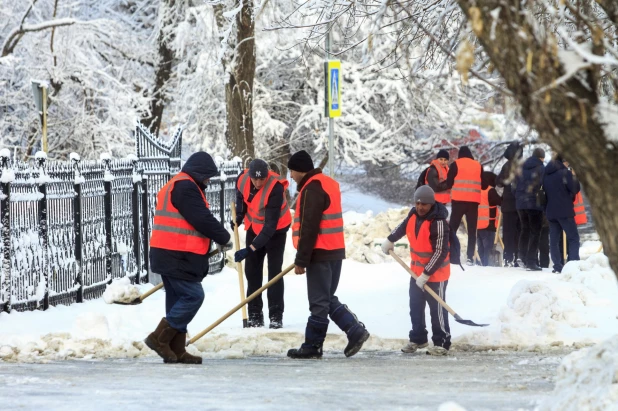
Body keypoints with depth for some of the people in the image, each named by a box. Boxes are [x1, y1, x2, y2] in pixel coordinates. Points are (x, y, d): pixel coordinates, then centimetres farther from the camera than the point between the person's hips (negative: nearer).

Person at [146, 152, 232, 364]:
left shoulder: (175, 185, 23)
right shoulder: (186, 187, -12)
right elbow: (202, 219, -17)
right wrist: (224, 238, -3)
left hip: (167, 255, 11)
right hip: (177, 257, -11)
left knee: (178, 299, 11)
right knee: (193, 295, -9)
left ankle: (176, 350, 11)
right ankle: (160, 338, -8)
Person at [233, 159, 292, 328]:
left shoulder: (275, 188, -35)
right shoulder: (242, 178, -19)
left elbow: (270, 224, -36)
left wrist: (251, 249, -40)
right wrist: (239, 216, -3)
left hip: (276, 230, -6)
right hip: (254, 227, 6)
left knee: (274, 271, -10)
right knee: (252, 270, 5)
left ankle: (276, 316, -6)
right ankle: (254, 315, 11)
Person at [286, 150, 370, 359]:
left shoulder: (312, 189, -15)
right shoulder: (328, 184, 16)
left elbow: (309, 228, -20)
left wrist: (301, 260, -16)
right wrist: (303, 258, 23)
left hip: (320, 255, -10)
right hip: (335, 252, 10)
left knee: (319, 302, -3)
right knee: (328, 299, 15)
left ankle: (312, 346, 3)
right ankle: (355, 331, 6)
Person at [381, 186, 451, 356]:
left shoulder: (438, 222, -27)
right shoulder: (414, 214, -4)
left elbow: (441, 252, -28)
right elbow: (404, 226, 21)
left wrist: (426, 274, -26)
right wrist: (390, 240, 27)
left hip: (435, 273, -8)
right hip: (417, 270, 8)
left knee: (437, 309, -3)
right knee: (415, 306, 16)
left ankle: (442, 343, 4)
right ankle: (417, 338, 29)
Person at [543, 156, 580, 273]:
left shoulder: (546, 175, 12)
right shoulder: (566, 173, -9)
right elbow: (575, 189, -11)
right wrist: (575, 178, 5)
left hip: (550, 211, 6)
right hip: (565, 211, -6)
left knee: (554, 239, 7)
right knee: (573, 238, -2)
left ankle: (558, 266, 3)